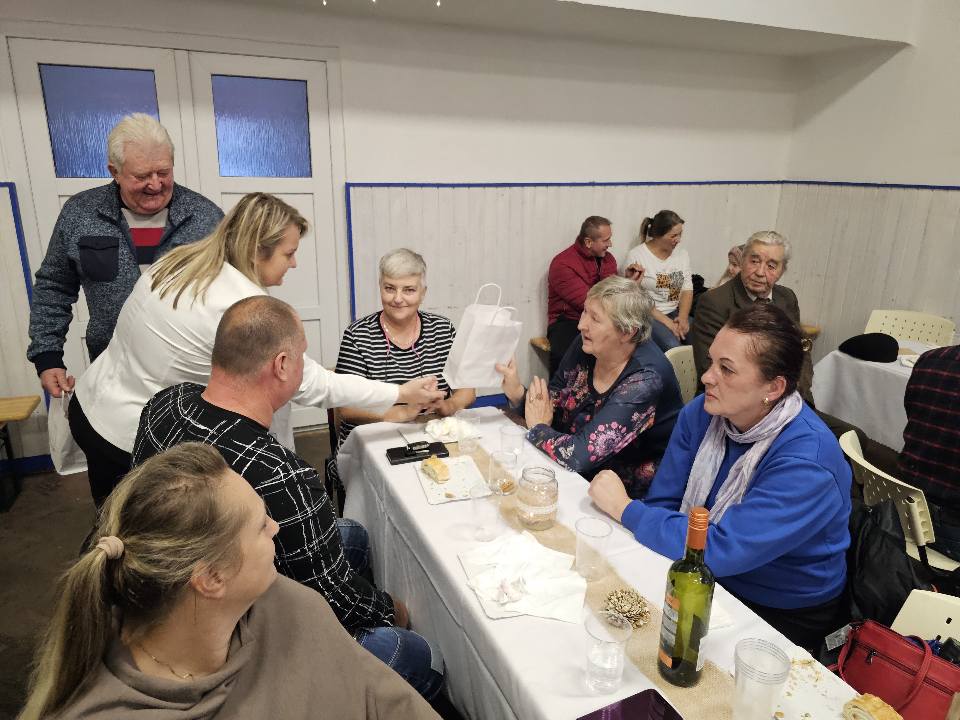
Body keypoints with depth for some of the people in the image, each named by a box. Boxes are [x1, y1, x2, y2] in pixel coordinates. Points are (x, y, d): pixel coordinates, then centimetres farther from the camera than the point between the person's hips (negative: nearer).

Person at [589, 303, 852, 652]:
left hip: (782, 615, -5)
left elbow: (721, 550, -32)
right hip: (709, 580, 5)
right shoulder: (700, 414, -8)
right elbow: (662, 504, -5)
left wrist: (624, 508, -24)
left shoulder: (806, 462, -28)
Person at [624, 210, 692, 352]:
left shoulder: (682, 254, 8)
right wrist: (666, 322, -18)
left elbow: (687, 289, 6)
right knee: (673, 347, -29)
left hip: (676, 313, 5)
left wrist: (683, 317, -13)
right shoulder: (636, 255, -8)